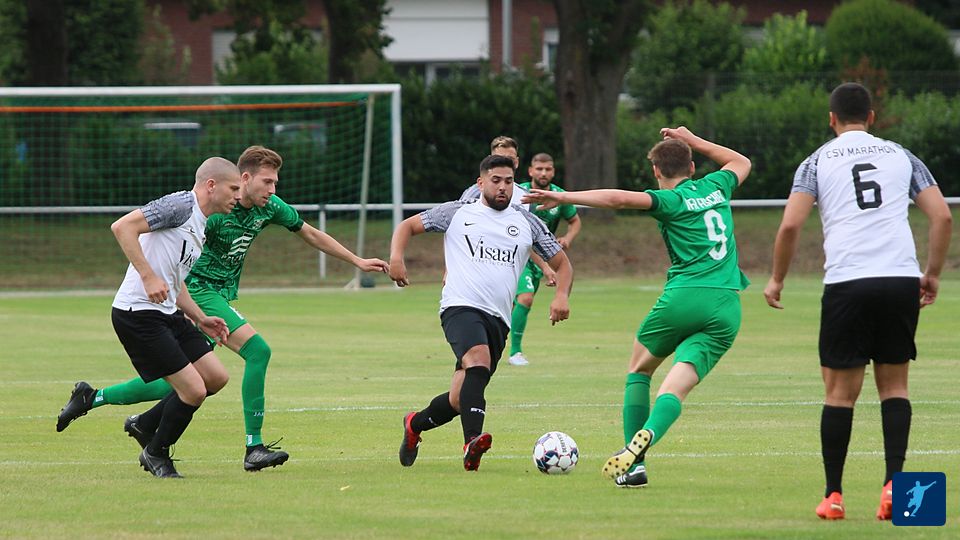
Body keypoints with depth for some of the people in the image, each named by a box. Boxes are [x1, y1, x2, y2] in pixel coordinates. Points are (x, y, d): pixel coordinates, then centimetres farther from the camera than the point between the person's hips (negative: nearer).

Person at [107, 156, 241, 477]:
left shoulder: (200, 226, 19)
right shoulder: (180, 206, -12)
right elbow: (122, 227, -23)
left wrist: (200, 319, 19)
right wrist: (148, 276, -27)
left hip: (167, 314, 10)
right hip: (138, 314, -10)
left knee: (216, 377, 6)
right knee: (194, 390, -10)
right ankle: (156, 455, 14)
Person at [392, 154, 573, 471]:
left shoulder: (527, 223, 18)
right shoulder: (458, 213, 11)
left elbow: (561, 263, 22)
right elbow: (409, 226, 16)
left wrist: (561, 295, 2)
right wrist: (396, 258, -5)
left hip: (498, 318, 4)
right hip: (461, 306, -4)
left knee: (461, 401, 4)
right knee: (478, 359, -34)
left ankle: (415, 425, 33)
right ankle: (472, 441, -46)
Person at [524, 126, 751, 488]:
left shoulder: (670, 201, 1)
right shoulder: (716, 187, 17)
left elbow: (619, 199, -17)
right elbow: (741, 163, 41)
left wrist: (564, 198, -16)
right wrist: (692, 141, 43)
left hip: (683, 296, -4)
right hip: (727, 307, 4)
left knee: (640, 369, 19)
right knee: (676, 387, -6)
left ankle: (634, 465, 9)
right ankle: (645, 437, -37)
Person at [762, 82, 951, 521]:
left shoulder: (818, 161, 10)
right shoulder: (901, 157, 16)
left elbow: (790, 225, -1)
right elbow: (942, 216, 9)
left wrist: (776, 280, 12)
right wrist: (933, 274, 18)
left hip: (847, 282, -2)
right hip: (902, 279, 2)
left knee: (840, 391, 4)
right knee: (894, 385, 11)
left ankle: (833, 495, 5)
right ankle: (894, 481, -5)